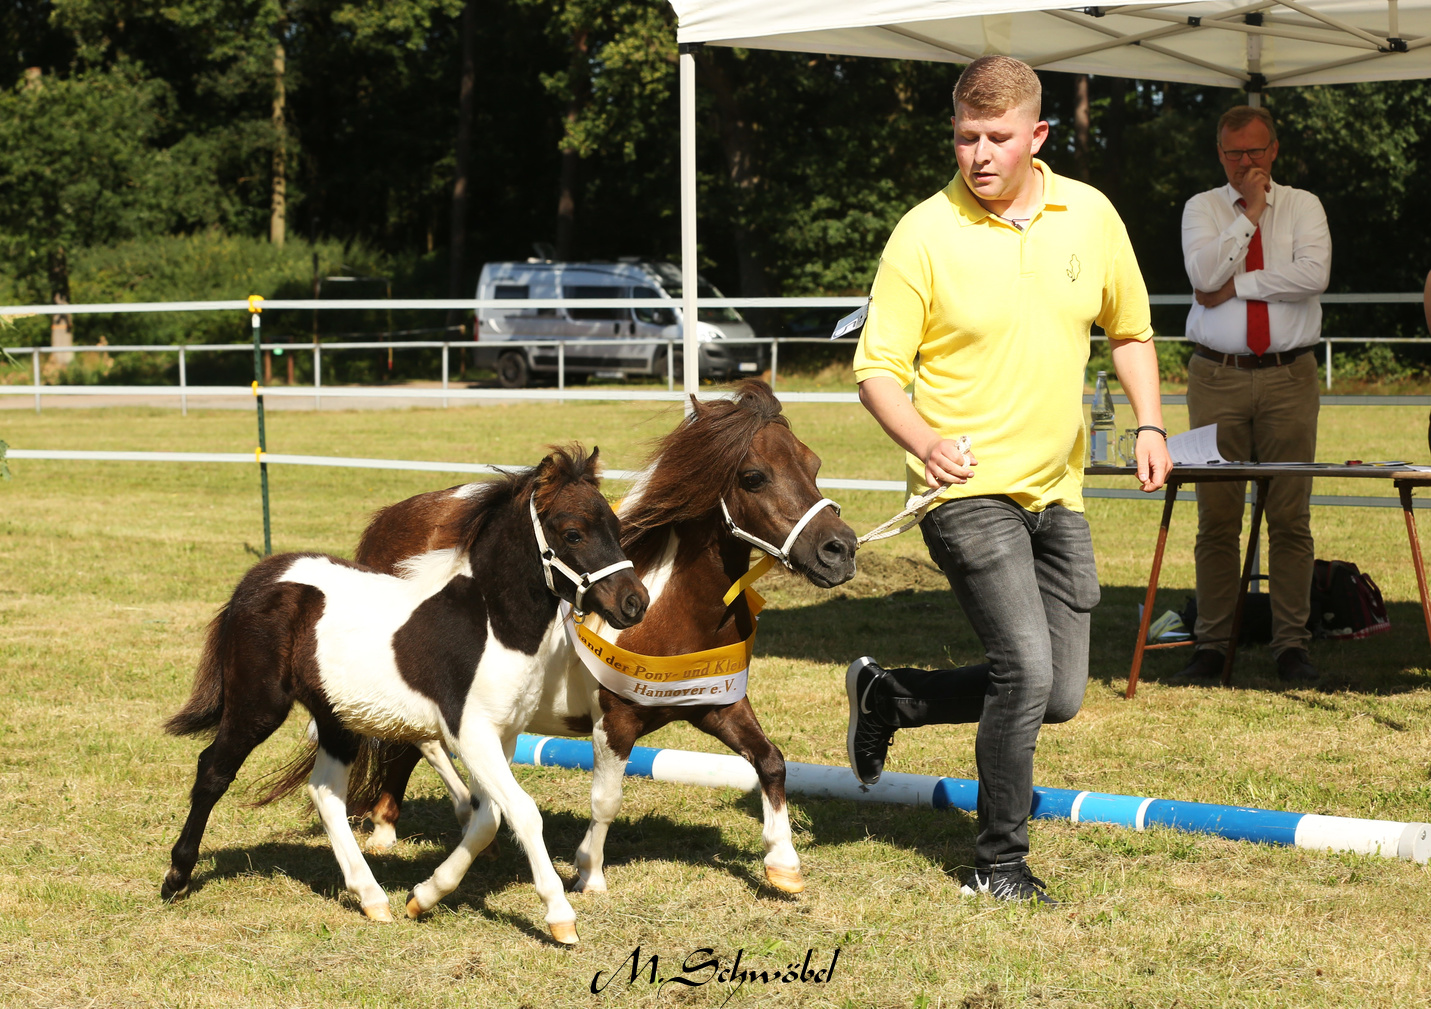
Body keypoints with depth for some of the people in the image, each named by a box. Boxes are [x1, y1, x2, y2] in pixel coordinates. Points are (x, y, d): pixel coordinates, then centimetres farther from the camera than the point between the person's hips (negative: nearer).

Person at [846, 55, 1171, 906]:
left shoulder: (1091, 215, 3)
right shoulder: (926, 234, -10)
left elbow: (1130, 329, 18)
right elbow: (878, 367, -8)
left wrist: (1150, 424, 4)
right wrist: (922, 439, -27)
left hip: (1058, 491, 6)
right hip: (969, 488, -5)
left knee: (1060, 696, 8)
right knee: (1027, 670, -17)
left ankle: (887, 696, 29)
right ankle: (999, 863, 0)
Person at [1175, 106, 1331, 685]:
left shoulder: (1303, 206, 8)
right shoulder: (1202, 209, 8)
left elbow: (1313, 275, -11)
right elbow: (1204, 275, -10)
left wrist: (1236, 284, -9)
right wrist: (1250, 214, -8)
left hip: (1289, 377, 0)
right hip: (1217, 377, 0)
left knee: (1290, 518, -1)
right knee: (1217, 518, -1)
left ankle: (1292, 645, 4)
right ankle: (1211, 645, 4)